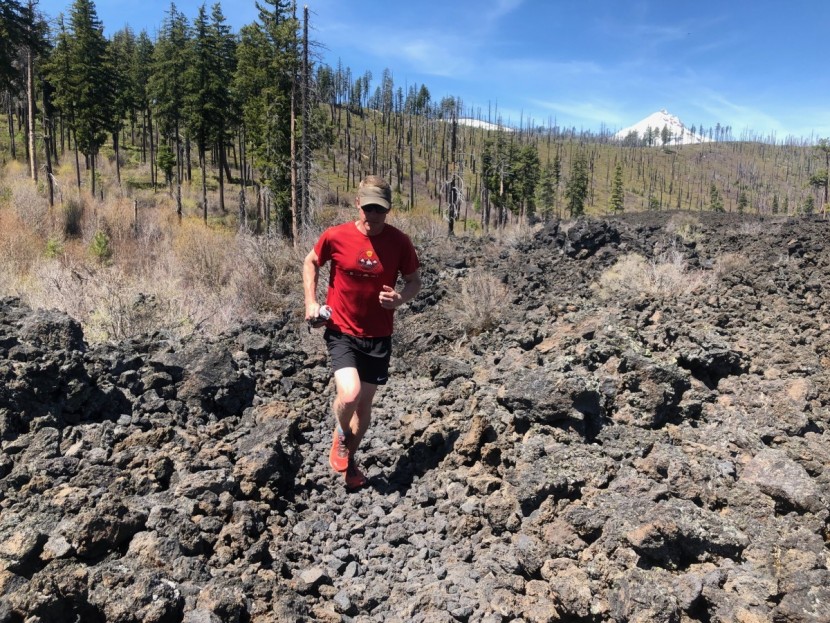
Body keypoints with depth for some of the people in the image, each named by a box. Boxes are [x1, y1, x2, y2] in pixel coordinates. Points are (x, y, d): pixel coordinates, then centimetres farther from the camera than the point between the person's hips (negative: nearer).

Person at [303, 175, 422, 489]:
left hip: (378, 336, 2)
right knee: (349, 395, -23)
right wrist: (311, 302, -4)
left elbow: (415, 280, 4)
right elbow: (311, 263, 7)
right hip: (341, 331, -2)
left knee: (365, 402, 13)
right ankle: (340, 434, 14)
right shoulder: (335, 236, -11)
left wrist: (401, 298, -18)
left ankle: (349, 458, 40)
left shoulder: (400, 242, -9)